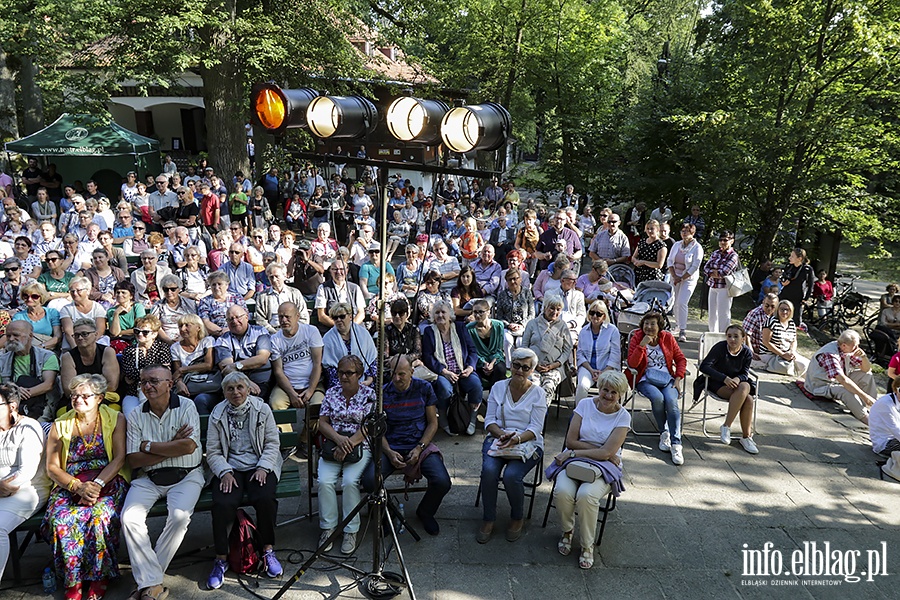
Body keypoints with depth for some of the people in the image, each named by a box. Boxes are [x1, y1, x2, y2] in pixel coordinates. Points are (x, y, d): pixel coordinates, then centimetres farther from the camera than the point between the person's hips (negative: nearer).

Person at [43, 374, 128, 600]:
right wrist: (78, 487, -14)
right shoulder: (60, 425, 10)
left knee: (100, 516, -31)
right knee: (61, 519, -29)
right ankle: (73, 579, -11)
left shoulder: (115, 419, 5)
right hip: (70, 485, 2)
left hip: (108, 482, -2)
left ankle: (99, 576, -11)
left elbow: (119, 458, -3)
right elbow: (52, 467, 4)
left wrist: (97, 484, -18)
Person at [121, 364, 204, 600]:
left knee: (179, 516, -28)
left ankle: (147, 576, -9)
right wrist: (171, 447, -12)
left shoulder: (186, 406, -4)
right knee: (129, 517, -22)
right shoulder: (136, 416, 4)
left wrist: (148, 446, -9)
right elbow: (133, 460, -2)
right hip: (148, 479, 3)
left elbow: (189, 446, -16)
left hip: (185, 476, -3)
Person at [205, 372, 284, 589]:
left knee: (264, 498, -29)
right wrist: (225, 472, -12)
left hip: (259, 465, -1)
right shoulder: (217, 414, 6)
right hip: (230, 468, 1)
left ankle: (268, 551, -10)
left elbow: (272, 443, 2)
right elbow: (213, 451, 4)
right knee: (222, 504, -26)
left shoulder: (262, 409, 4)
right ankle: (221, 559, -8)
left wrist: (263, 468, -11)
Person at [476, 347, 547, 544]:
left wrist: (517, 438, -24)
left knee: (511, 475, -28)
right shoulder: (498, 388, 8)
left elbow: (536, 428, -6)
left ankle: (517, 518, 1)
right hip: (497, 439, 2)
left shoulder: (537, 393, 1)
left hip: (527, 442, -2)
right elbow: (489, 421, 4)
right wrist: (502, 434, -16)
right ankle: (488, 520, -8)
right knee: (489, 470, -28)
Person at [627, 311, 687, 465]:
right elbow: (632, 364, -9)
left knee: (671, 401, -29)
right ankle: (664, 433, -10)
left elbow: (681, 359, 12)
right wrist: (642, 345, -19)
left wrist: (678, 378, -2)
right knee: (657, 398, -33)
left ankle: (676, 444, -27)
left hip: (667, 378, 2)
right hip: (646, 379, -1)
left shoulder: (668, 338, 8)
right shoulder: (637, 338, 1)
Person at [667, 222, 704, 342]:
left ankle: (683, 331, -12)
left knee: (682, 303, -14)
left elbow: (695, 267, -12)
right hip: (675, 277, 5)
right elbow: (669, 261, 7)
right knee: (675, 303, 7)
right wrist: (674, 276, -6)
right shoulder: (677, 245, 7)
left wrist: (681, 278, -13)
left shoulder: (697, 248, -8)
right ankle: (677, 325, 24)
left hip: (689, 279, -5)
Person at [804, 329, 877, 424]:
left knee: (867, 375, 0)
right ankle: (866, 419, -24)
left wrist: (863, 356, -17)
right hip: (822, 384, -10)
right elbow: (843, 380, -39)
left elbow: (867, 369, 4)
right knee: (848, 392, -36)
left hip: (838, 380, 10)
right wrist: (864, 396, -40)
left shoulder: (848, 350, -3)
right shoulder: (830, 355, -30)